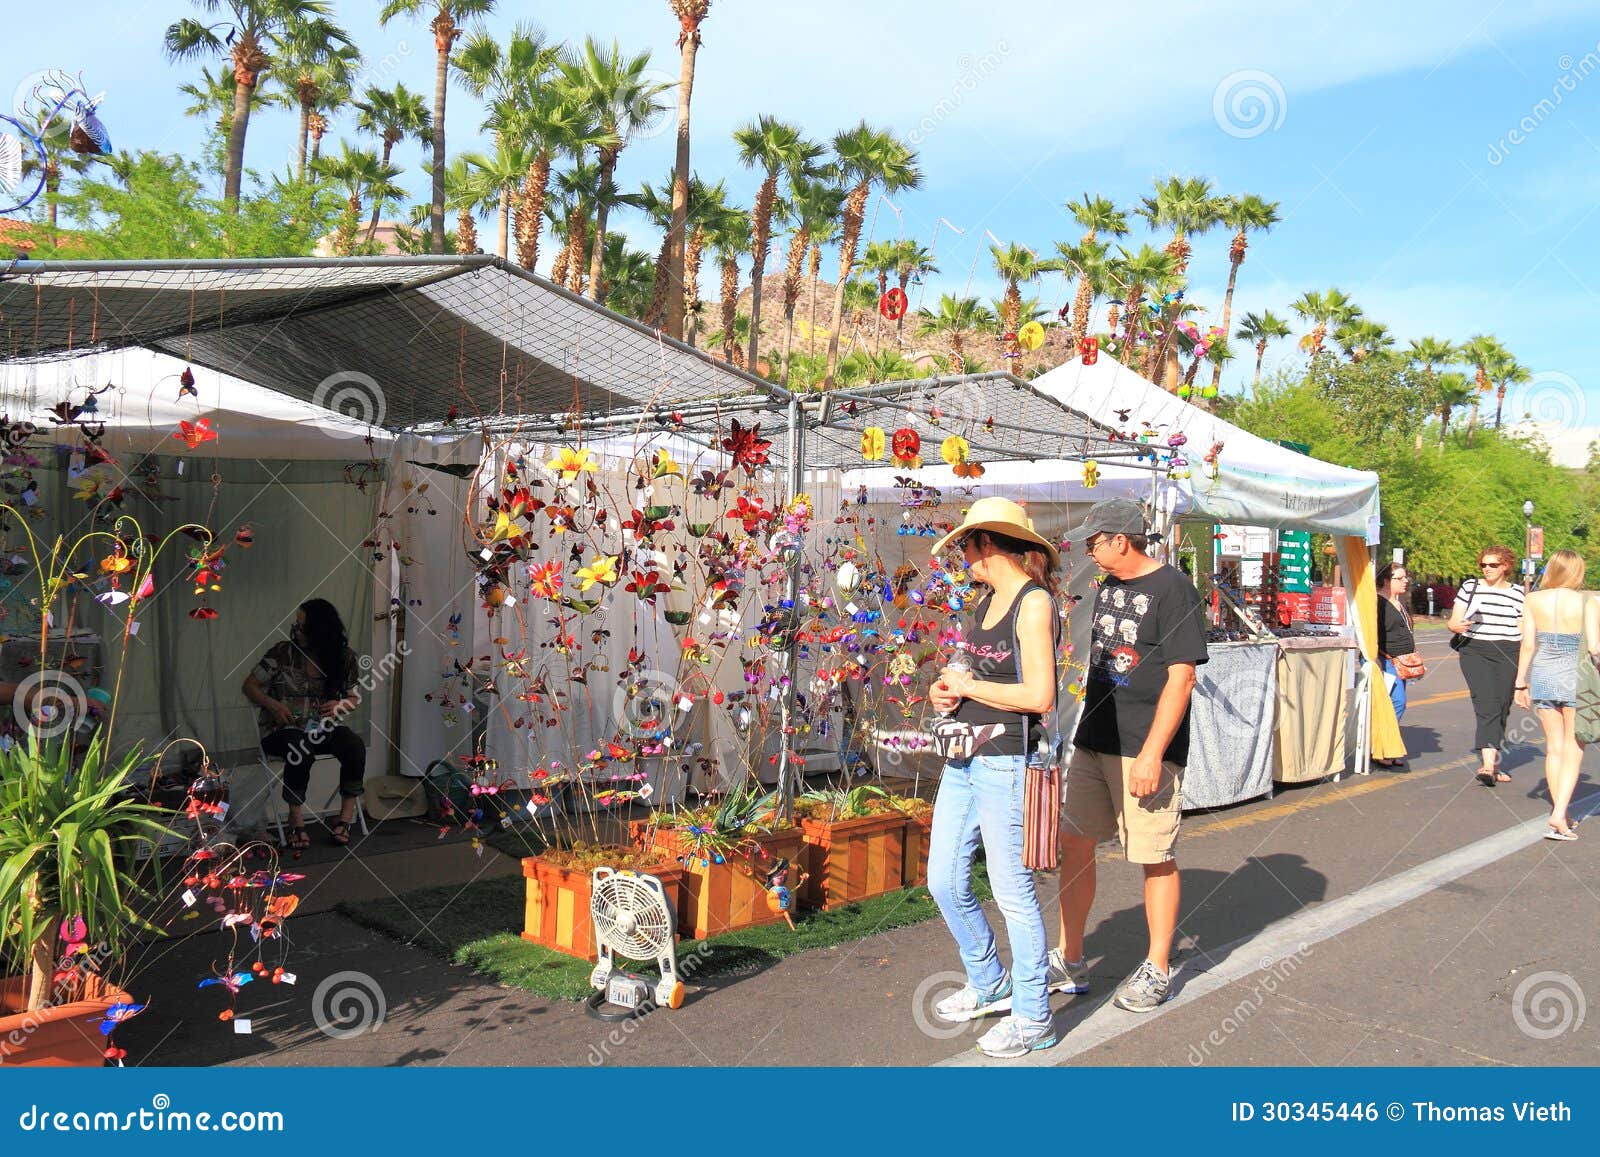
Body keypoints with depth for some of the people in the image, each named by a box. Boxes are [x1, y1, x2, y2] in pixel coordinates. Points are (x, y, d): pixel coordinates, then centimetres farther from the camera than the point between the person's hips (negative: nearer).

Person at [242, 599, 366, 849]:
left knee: (355, 745, -29)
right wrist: (273, 704, -17)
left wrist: (340, 705, -13)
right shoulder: (283, 652, -6)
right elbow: (250, 685, 1)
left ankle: (346, 817, -22)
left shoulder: (343, 658, 0)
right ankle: (296, 819, -22)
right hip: (283, 728, -2)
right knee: (301, 751, -37)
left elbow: (355, 697, 10)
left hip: (323, 727, 2)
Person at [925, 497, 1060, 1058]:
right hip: (963, 761, 9)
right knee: (944, 881, 13)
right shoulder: (987, 602, 14)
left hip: (1005, 766, -9)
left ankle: (1032, 1017, 17)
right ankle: (990, 983, 34)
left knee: (1011, 891, 1)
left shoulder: (1034, 601, -12)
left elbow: (1039, 696, -20)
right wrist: (947, 691, 3)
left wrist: (968, 685, -11)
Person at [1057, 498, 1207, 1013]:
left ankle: (1157, 971, 18)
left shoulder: (1173, 590, -12)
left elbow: (1181, 677, -17)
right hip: (1094, 741, 8)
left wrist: (1151, 754, -21)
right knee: (1074, 844, 9)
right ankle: (1068, 962, 21)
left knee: (1155, 858, 3)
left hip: (1146, 750, -8)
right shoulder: (1108, 587, 13)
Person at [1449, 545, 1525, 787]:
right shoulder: (1470, 586, 9)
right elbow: (1453, 621, 9)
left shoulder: (1517, 592, 9)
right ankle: (1489, 763, -26)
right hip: (1475, 652, -1)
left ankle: (1491, 766, 16)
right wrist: (1458, 625, -14)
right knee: (1487, 705, -16)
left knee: (1501, 709, 4)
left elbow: (1523, 632, 11)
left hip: (1507, 655, 2)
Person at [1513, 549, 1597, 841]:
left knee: (1554, 747, 14)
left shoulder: (1534, 600, -3)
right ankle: (1559, 814, -6)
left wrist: (1521, 682, 4)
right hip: (1575, 680, -3)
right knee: (1573, 750, 5)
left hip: (1542, 678, 3)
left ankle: (1558, 813, 19)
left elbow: (1528, 645, -2)